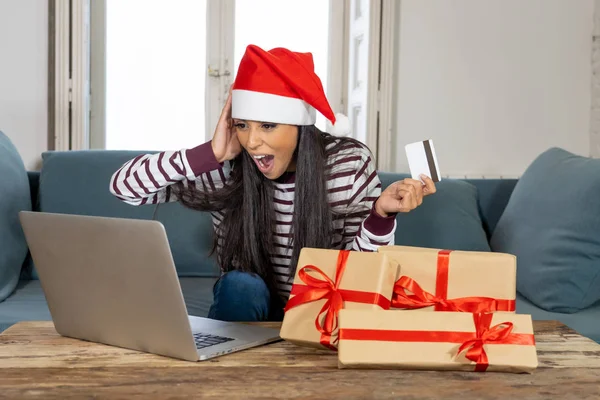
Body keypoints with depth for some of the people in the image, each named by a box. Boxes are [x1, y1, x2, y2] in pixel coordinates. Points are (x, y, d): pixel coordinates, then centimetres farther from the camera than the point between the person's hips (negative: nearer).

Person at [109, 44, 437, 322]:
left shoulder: (350, 162, -18)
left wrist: (381, 212, -33)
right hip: (246, 309, 0)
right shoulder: (225, 170, -19)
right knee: (240, 284, -30)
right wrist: (210, 154, -31)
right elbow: (123, 185, -22)